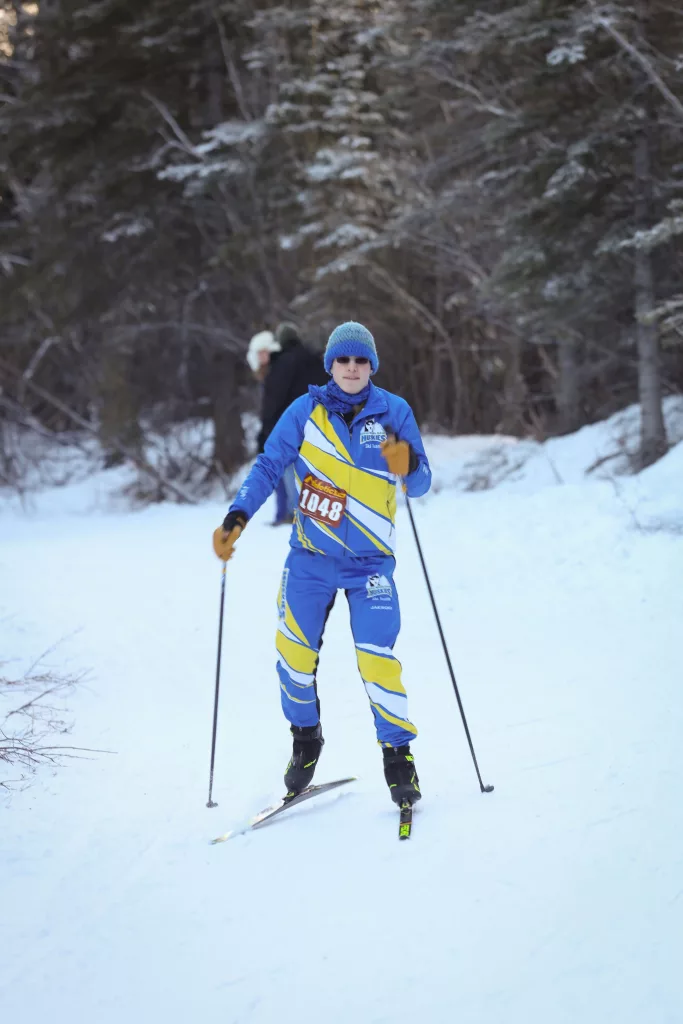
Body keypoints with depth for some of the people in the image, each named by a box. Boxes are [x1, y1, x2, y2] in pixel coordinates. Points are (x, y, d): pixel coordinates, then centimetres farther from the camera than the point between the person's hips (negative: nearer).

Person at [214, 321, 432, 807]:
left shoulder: (394, 412, -3)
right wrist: (237, 517, -12)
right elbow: (269, 466, 1)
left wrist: (408, 466, -25)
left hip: (371, 562, -2)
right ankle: (306, 740, 29)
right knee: (295, 653, 5)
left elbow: (420, 485, -2)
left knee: (376, 659, -13)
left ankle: (399, 755, 2)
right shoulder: (306, 411, -2)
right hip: (311, 558, 2)